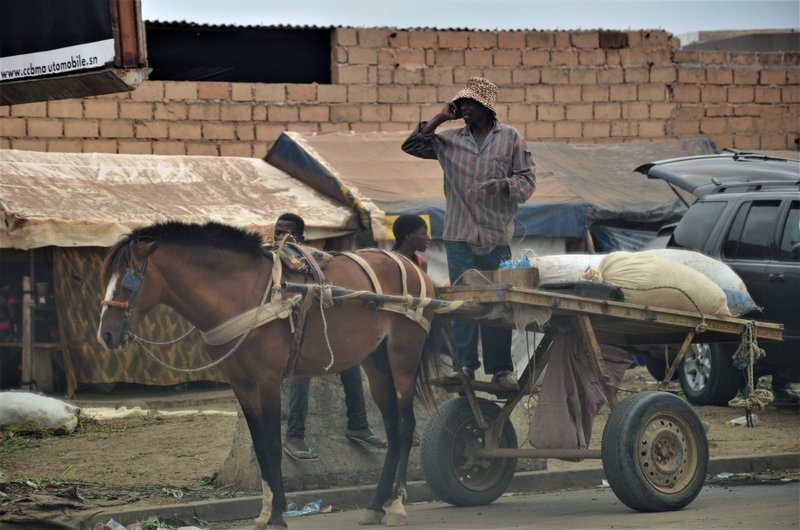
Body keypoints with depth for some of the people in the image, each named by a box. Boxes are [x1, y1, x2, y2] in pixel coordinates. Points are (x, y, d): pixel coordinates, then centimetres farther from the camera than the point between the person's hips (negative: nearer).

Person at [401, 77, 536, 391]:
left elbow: (527, 179, 2)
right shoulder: (450, 139, 11)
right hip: (459, 235, 2)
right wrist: (440, 118, 3)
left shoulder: (511, 139, 4)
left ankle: (501, 369, 4)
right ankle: (465, 365, 6)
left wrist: (502, 184, -19)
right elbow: (411, 146, 8)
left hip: (496, 236, -2)